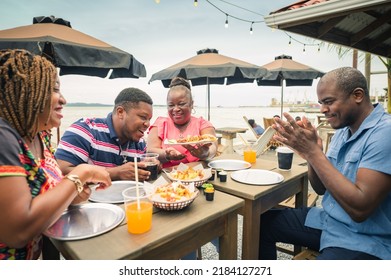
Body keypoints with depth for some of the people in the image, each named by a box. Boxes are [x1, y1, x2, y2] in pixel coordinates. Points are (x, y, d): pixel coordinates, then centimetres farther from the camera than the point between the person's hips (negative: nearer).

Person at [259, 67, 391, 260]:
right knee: (261, 222, 4)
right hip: (327, 221, 8)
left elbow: (360, 208, -27)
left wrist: (313, 151, -26)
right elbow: (321, 188, 8)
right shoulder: (343, 131, 6)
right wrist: (311, 155, -12)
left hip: (363, 239, -8)